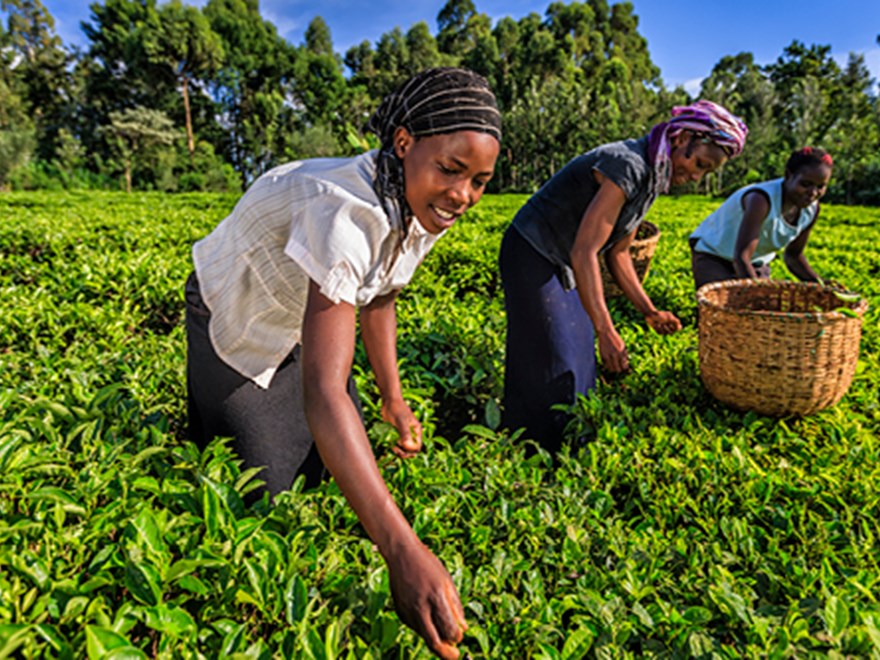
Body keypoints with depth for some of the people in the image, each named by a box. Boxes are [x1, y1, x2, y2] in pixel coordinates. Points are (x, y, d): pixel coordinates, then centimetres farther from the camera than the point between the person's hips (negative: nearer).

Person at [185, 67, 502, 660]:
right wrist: (403, 549, -56)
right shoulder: (348, 210, -44)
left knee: (336, 468, 11)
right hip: (233, 319, -6)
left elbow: (376, 297, 1)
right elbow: (324, 393, -51)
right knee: (264, 485, 4)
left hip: (306, 317, 7)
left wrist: (394, 400, -2)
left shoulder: (425, 207, -16)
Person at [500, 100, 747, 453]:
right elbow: (584, 254, -30)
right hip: (533, 255, -10)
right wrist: (606, 332, -31)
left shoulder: (653, 176, 7)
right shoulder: (628, 166, -24)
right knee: (552, 370, -8)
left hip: (564, 266, 10)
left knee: (580, 361, 12)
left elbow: (616, 252, 12)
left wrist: (649, 310, 5)